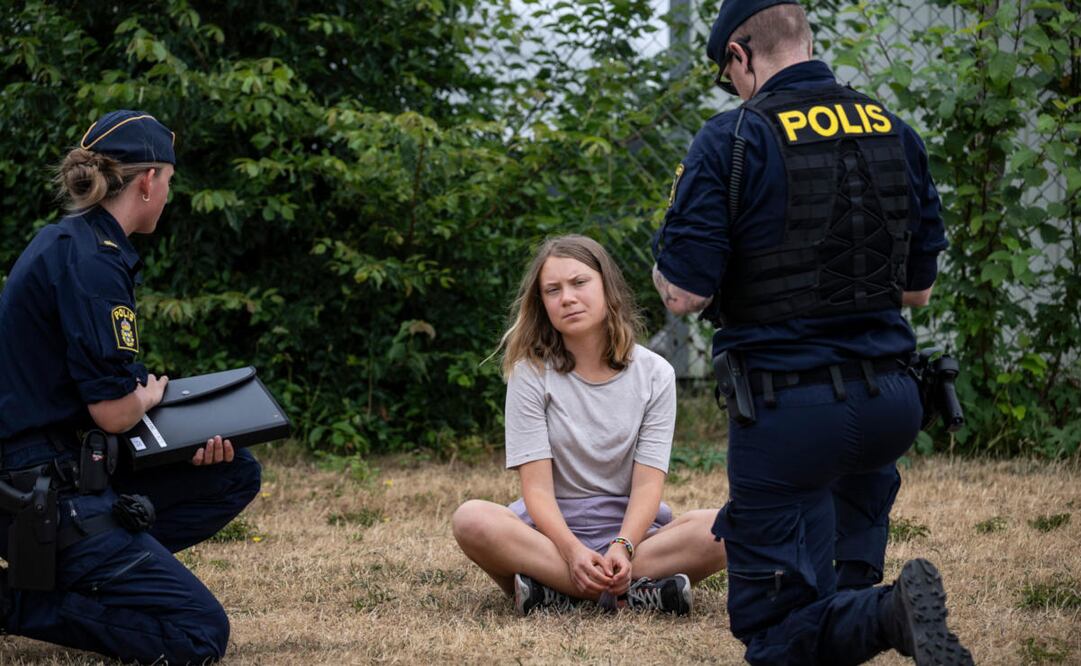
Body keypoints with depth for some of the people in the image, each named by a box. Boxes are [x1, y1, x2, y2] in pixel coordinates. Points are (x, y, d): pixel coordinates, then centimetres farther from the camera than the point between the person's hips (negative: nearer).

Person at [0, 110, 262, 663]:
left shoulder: (61, 244, 14)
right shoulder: (92, 262, -18)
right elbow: (113, 410, -22)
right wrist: (152, 393, 3)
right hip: (50, 494, -10)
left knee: (236, 476, 16)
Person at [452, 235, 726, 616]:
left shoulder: (654, 374, 1)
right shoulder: (531, 372, -2)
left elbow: (648, 484, -7)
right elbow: (536, 486, -11)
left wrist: (621, 549, -27)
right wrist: (573, 552, -30)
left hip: (630, 527, 1)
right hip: (552, 528, -1)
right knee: (472, 520, -33)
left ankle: (554, 588, -30)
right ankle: (630, 594, -34)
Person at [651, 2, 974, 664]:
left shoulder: (733, 140, -10)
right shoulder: (896, 133, 6)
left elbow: (685, 294, -13)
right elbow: (918, 288, 14)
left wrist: (665, 269, 9)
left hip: (785, 410, -5)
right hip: (892, 402, 5)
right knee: (863, 464, 40)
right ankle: (859, 589, 28)